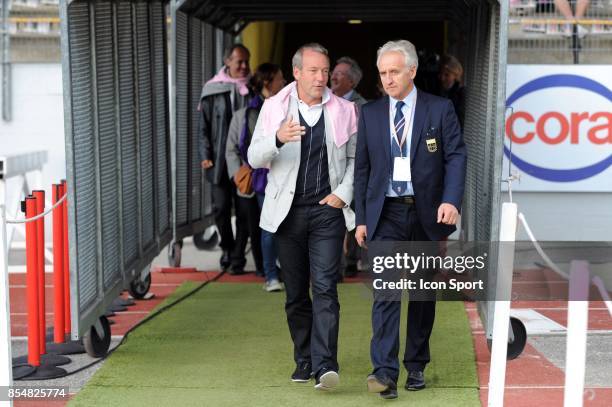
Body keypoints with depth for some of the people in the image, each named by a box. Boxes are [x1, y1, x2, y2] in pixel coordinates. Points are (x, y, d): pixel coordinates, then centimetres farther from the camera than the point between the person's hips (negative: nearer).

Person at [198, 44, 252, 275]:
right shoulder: (213, 90, 3)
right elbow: (204, 127, 6)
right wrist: (205, 155, -3)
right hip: (220, 161, 0)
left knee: (244, 210, 1)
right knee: (221, 208, 2)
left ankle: (237, 257, 10)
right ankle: (227, 248, 26)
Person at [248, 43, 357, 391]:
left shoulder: (343, 110, 4)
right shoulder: (274, 108, 4)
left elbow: (356, 157, 12)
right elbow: (254, 158, -2)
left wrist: (344, 193, -3)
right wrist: (278, 138, -23)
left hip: (327, 210, -2)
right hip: (288, 211, 2)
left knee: (325, 287, -12)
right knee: (295, 292, 8)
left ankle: (325, 365, -18)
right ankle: (304, 360, 19)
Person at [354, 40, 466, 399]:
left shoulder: (440, 109, 1)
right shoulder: (370, 113, 7)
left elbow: (456, 156, -5)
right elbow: (362, 168, 9)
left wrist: (451, 200, -21)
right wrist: (361, 218, 4)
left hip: (427, 214, 0)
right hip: (386, 214, 0)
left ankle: (416, 366, 22)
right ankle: (385, 371, -19)